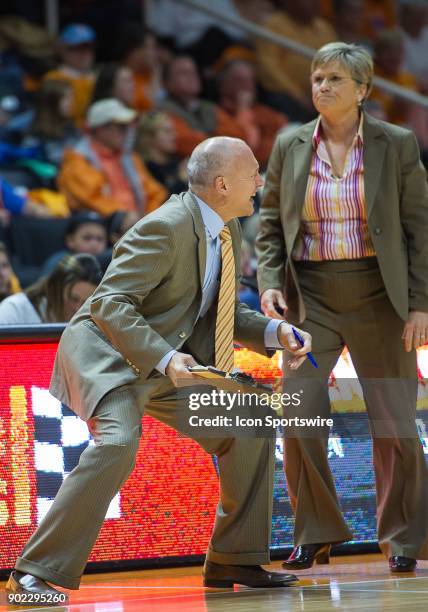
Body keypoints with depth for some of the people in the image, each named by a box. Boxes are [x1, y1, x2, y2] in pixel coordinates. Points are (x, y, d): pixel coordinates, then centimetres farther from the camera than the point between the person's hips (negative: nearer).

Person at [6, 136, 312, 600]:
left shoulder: (227, 230, 6)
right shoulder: (166, 228, -23)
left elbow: (220, 312, 17)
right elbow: (109, 305, -27)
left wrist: (274, 331, -2)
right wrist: (164, 359, -38)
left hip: (170, 358, 9)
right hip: (107, 354, -9)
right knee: (118, 442, -33)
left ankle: (233, 561, 17)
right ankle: (35, 573, -28)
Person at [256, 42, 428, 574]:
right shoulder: (290, 146, 5)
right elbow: (271, 223, 11)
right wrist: (269, 282, -4)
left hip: (377, 295, -1)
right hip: (310, 296, 2)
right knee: (299, 418, -8)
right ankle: (315, 534, 8)